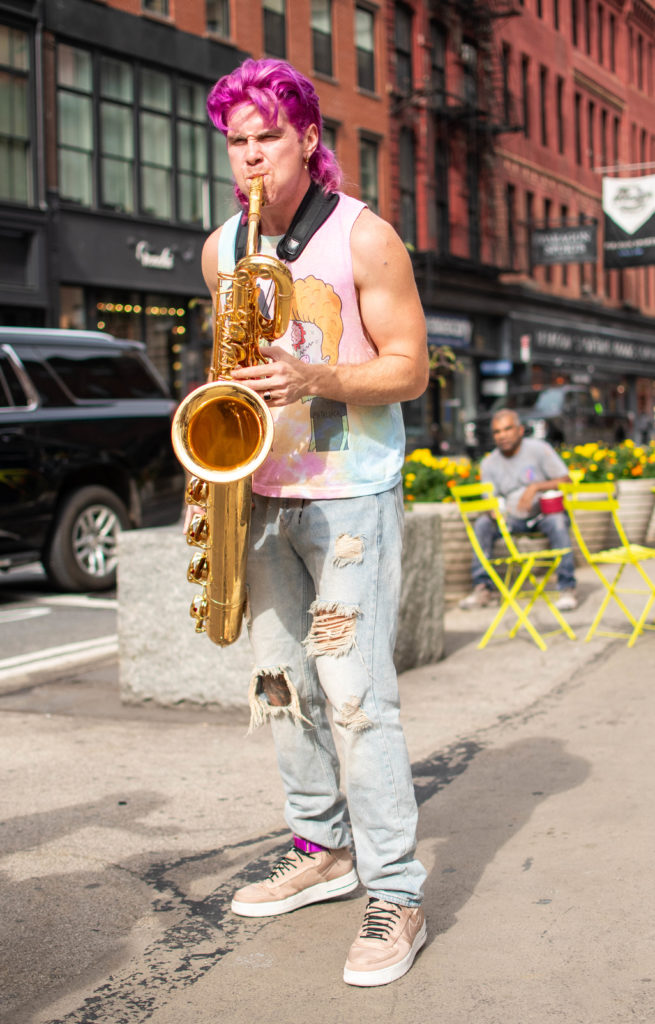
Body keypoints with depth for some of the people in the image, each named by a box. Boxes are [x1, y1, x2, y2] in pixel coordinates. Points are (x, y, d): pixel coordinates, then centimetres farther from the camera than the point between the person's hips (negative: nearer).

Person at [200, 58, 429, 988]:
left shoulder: (364, 237, -6)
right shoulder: (222, 250, 10)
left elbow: (410, 366, -7)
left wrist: (317, 378, -22)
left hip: (351, 494, -6)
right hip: (261, 492, 6)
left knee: (356, 691, -10)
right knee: (281, 683, 10)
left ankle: (396, 895, -4)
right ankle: (322, 849, 26)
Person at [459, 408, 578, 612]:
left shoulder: (538, 449, -6)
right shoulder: (489, 463, 4)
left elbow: (565, 481, -10)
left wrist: (536, 487, -26)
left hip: (545, 512, -3)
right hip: (513, 518, 3)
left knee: (558, 522, -36)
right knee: (482, 524, -23)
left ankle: (567, 587, -29)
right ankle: (484, 587, -17)